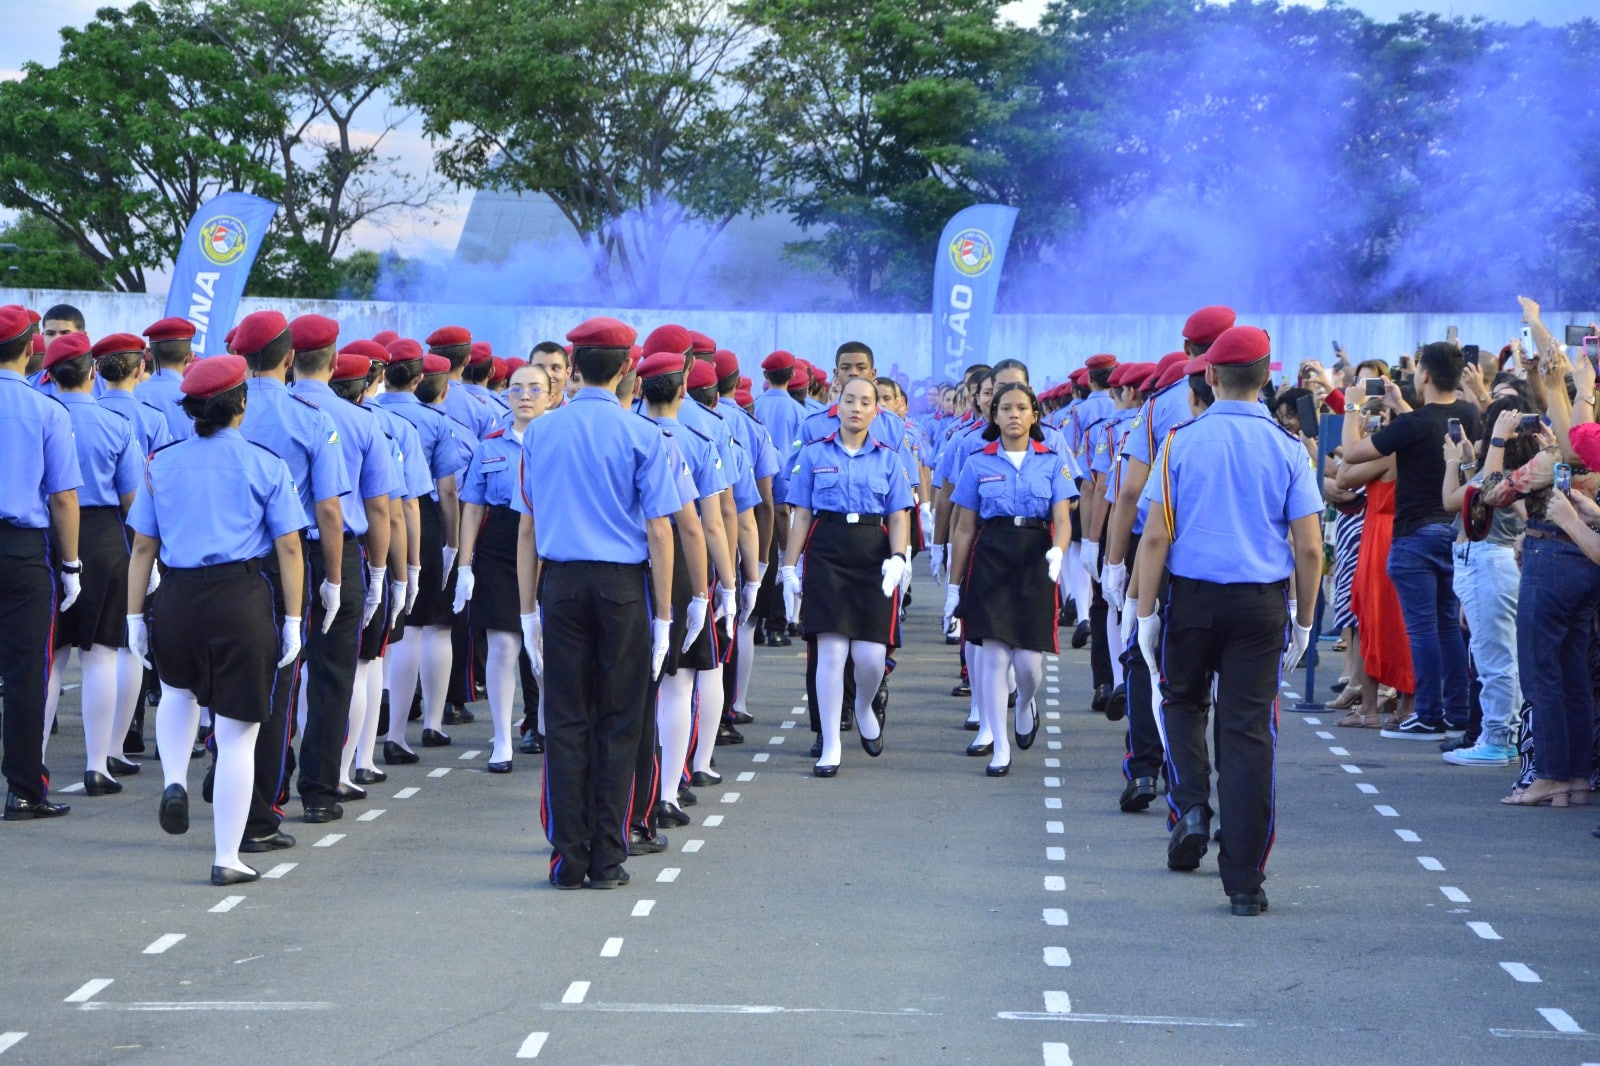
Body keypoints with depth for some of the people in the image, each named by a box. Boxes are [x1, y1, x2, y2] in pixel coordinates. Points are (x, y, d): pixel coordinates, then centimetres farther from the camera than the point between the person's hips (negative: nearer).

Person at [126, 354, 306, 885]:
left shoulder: (161, 463, 6)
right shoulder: (265, 464, 0)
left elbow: (143, 547, 6)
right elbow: (288, 548, -3)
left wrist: (135, 615, 12)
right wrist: (292, 618, 2)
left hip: (177, 599, 3)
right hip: (243, 600, -3)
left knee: (177, 690, 34)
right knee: (237, 735, 3)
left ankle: (174, 781, 10)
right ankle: (227, 858, 4)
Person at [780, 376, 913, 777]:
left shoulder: (888, 459, 8)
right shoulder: (814, 454, 6)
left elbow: (898, 517, 5)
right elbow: (801, 515, 6)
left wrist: (898, 557, -11)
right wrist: (790, 566, 1)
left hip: (873, 555, 1)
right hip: (826, 554, -1)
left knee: (871, 655, -5)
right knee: (831, 650, -7)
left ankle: (864, 709, 30)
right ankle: (830, 747, 1)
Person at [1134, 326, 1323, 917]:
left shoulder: (1182, 441, -3)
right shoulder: (1287, 449, -1)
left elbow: (1155, 537, -6)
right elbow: (1308, 547, -2)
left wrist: (1146, 612, 1)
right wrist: (1303, 622, 8)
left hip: (1191, 599, 0)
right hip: (1263, 602, 0)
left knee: (1182, 701, 24)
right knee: (1249, 730, 2)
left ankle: (1190, 807, 2)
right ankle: (1244, 882, 2)